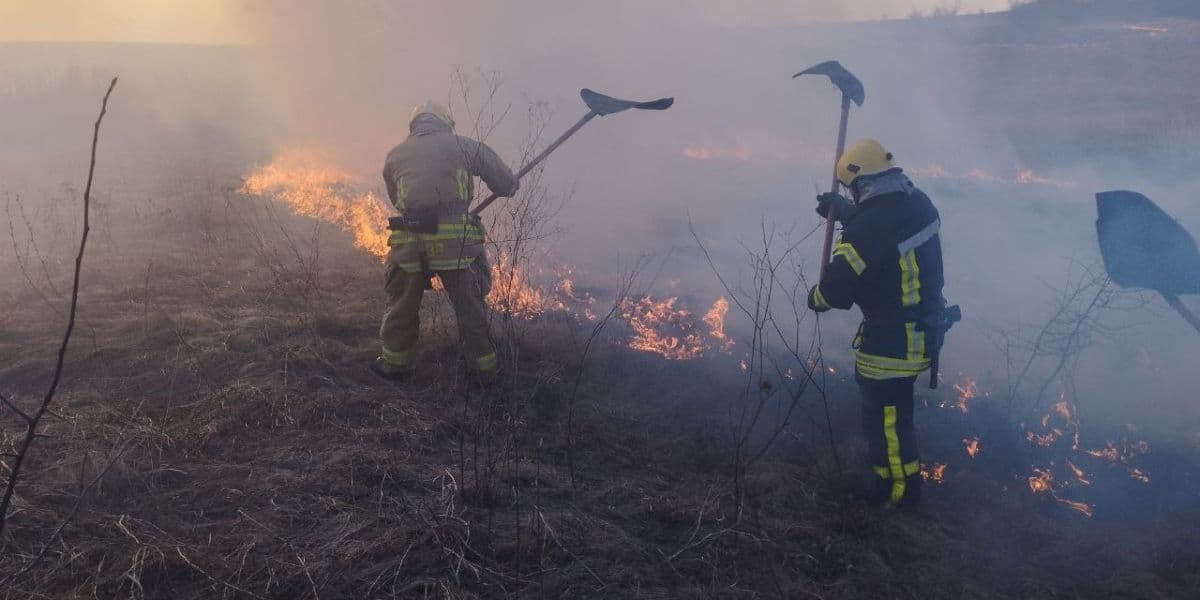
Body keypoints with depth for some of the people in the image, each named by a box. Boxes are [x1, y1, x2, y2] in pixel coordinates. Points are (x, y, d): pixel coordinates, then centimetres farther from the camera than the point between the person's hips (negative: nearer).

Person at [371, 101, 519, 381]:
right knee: (471, 307, 12)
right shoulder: (465, 146, 8)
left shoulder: (395, 156, 15)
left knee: (402, 306, 19)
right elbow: (508, 184, 9)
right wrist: (509, 185, 32)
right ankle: (485, 365, 23)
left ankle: (394, 363, 31)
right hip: (456, 240, -1)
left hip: (409, 241, 2)